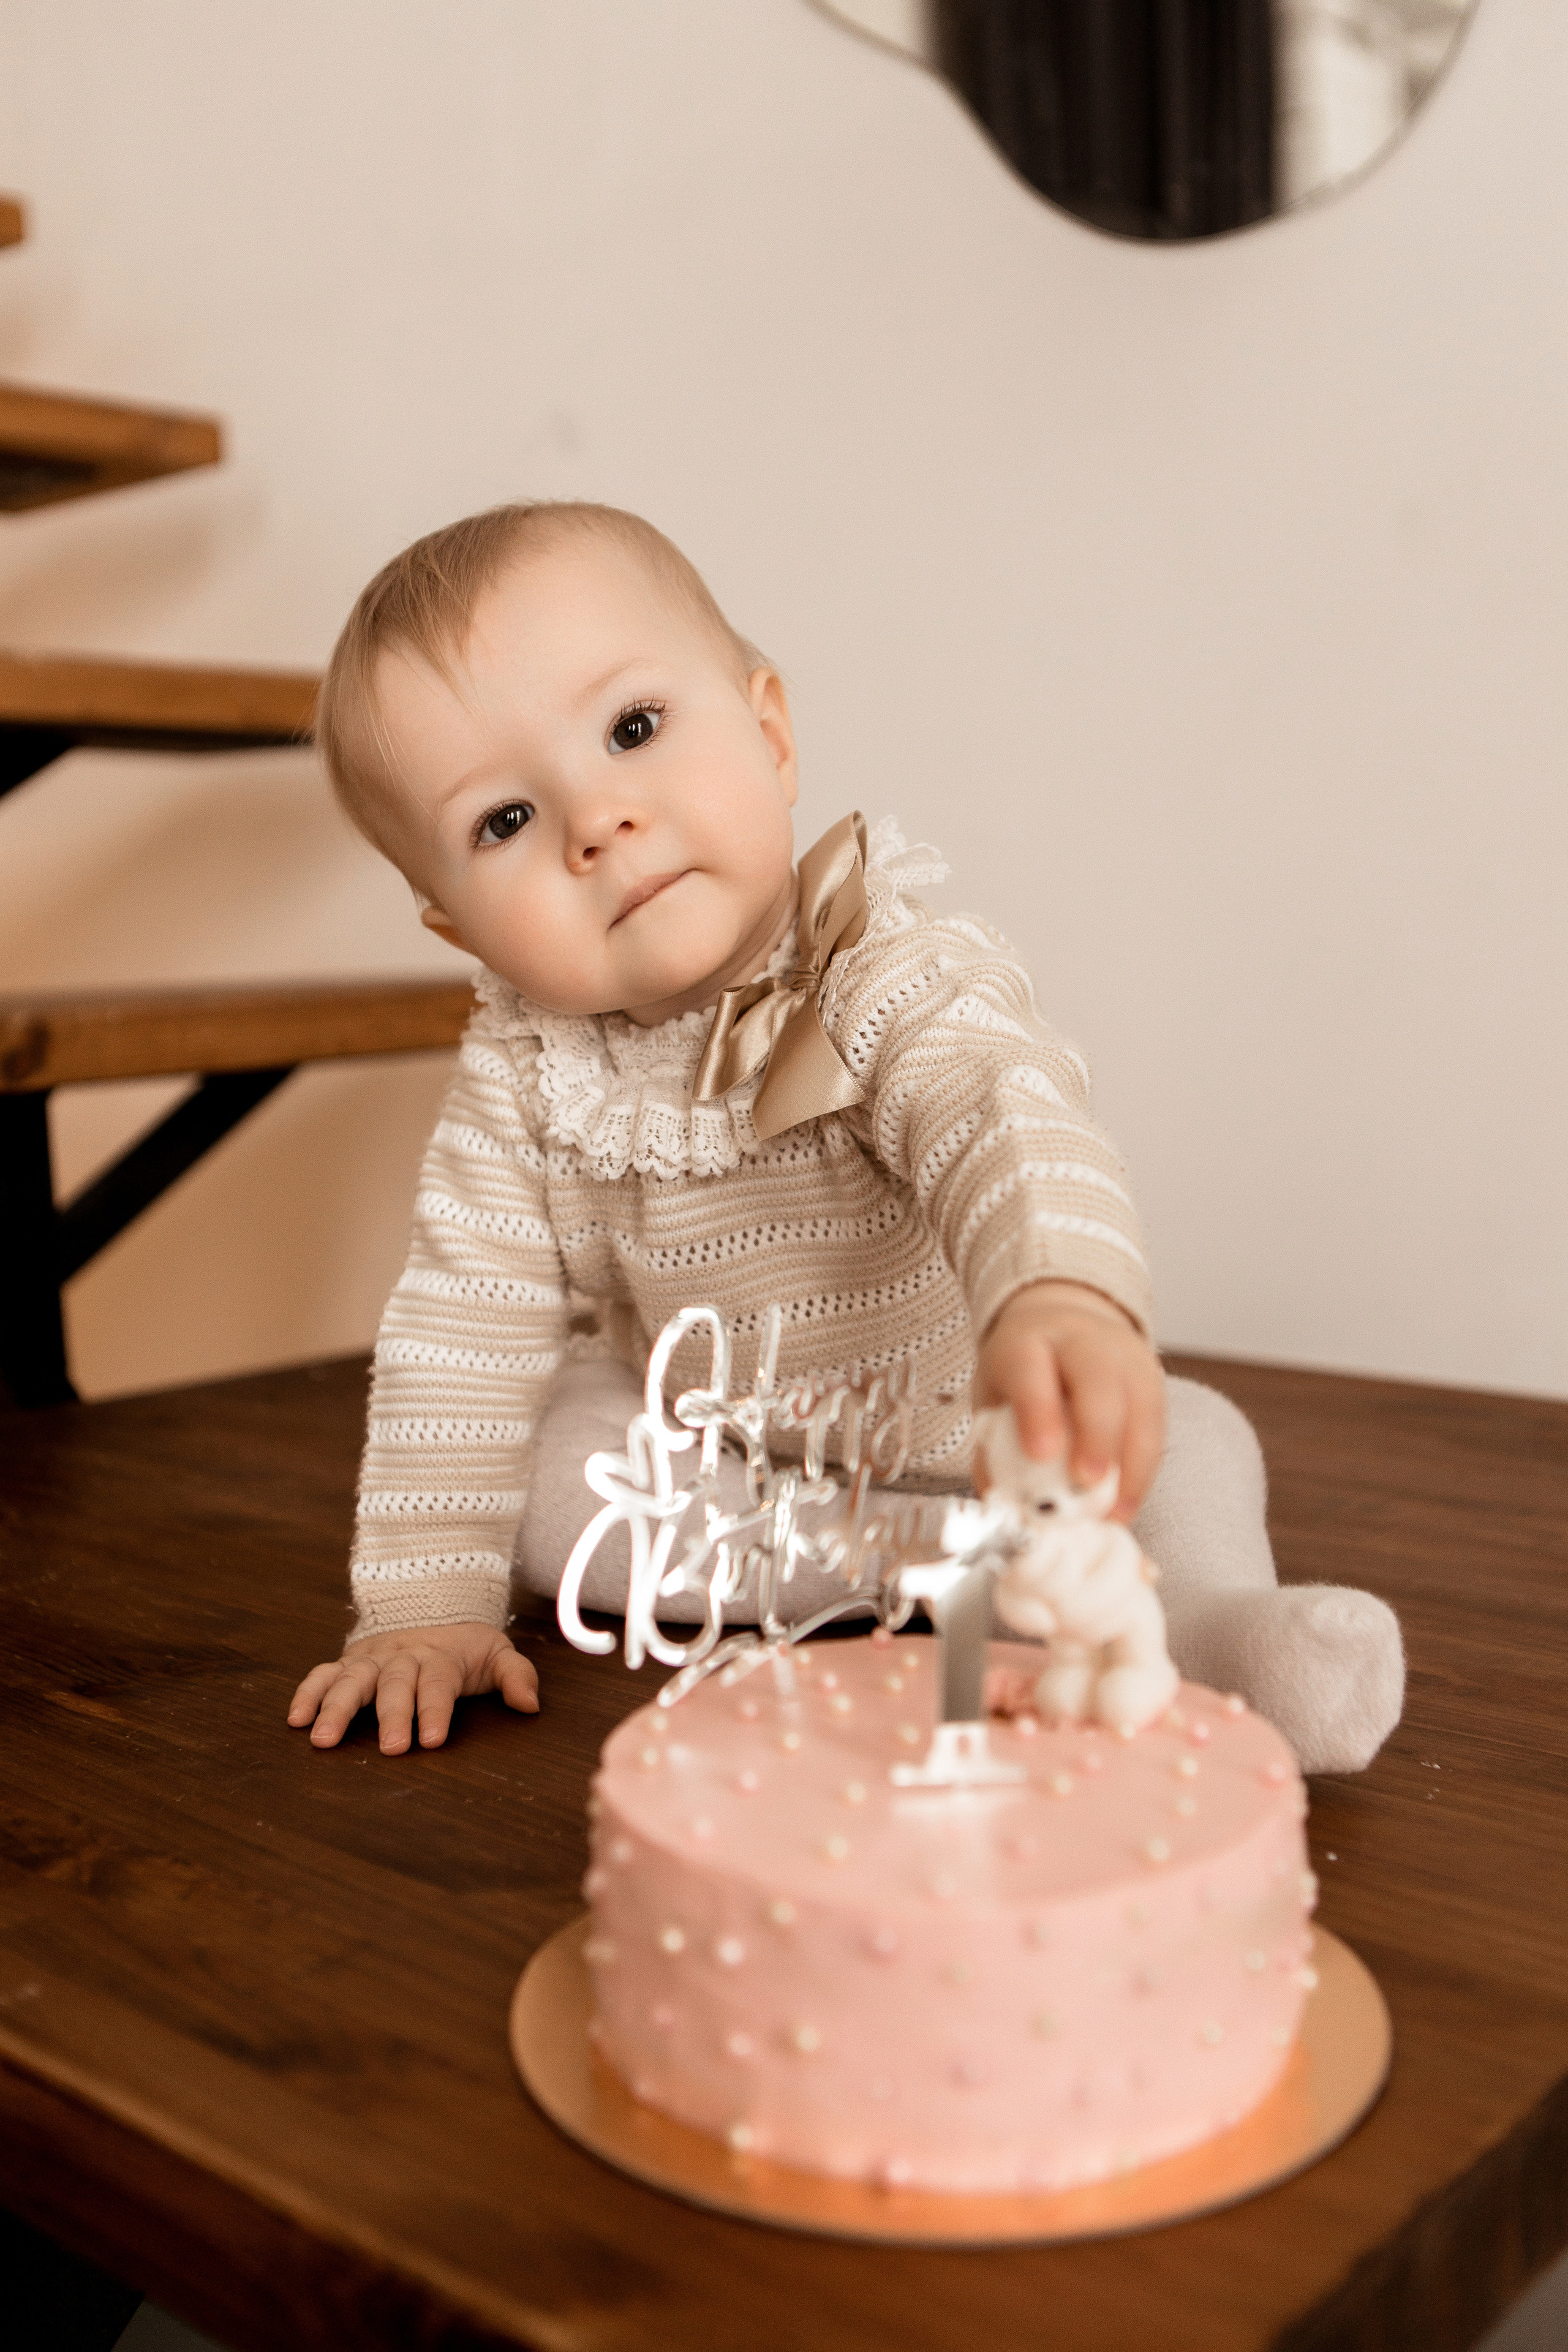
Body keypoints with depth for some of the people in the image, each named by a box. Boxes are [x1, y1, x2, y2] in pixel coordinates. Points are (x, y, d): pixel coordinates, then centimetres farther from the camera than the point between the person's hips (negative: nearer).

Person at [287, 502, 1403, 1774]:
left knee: (1183, 1436, -23)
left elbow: (1011, 1134, -51)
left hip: (957, 1442, -3)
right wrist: (425, 1601, -18)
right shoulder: (523, 1072, -17)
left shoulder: (900, 984, -30)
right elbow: (463, 1330, -13)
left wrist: (1061, 1304, -75)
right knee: (543, 1457, -22)